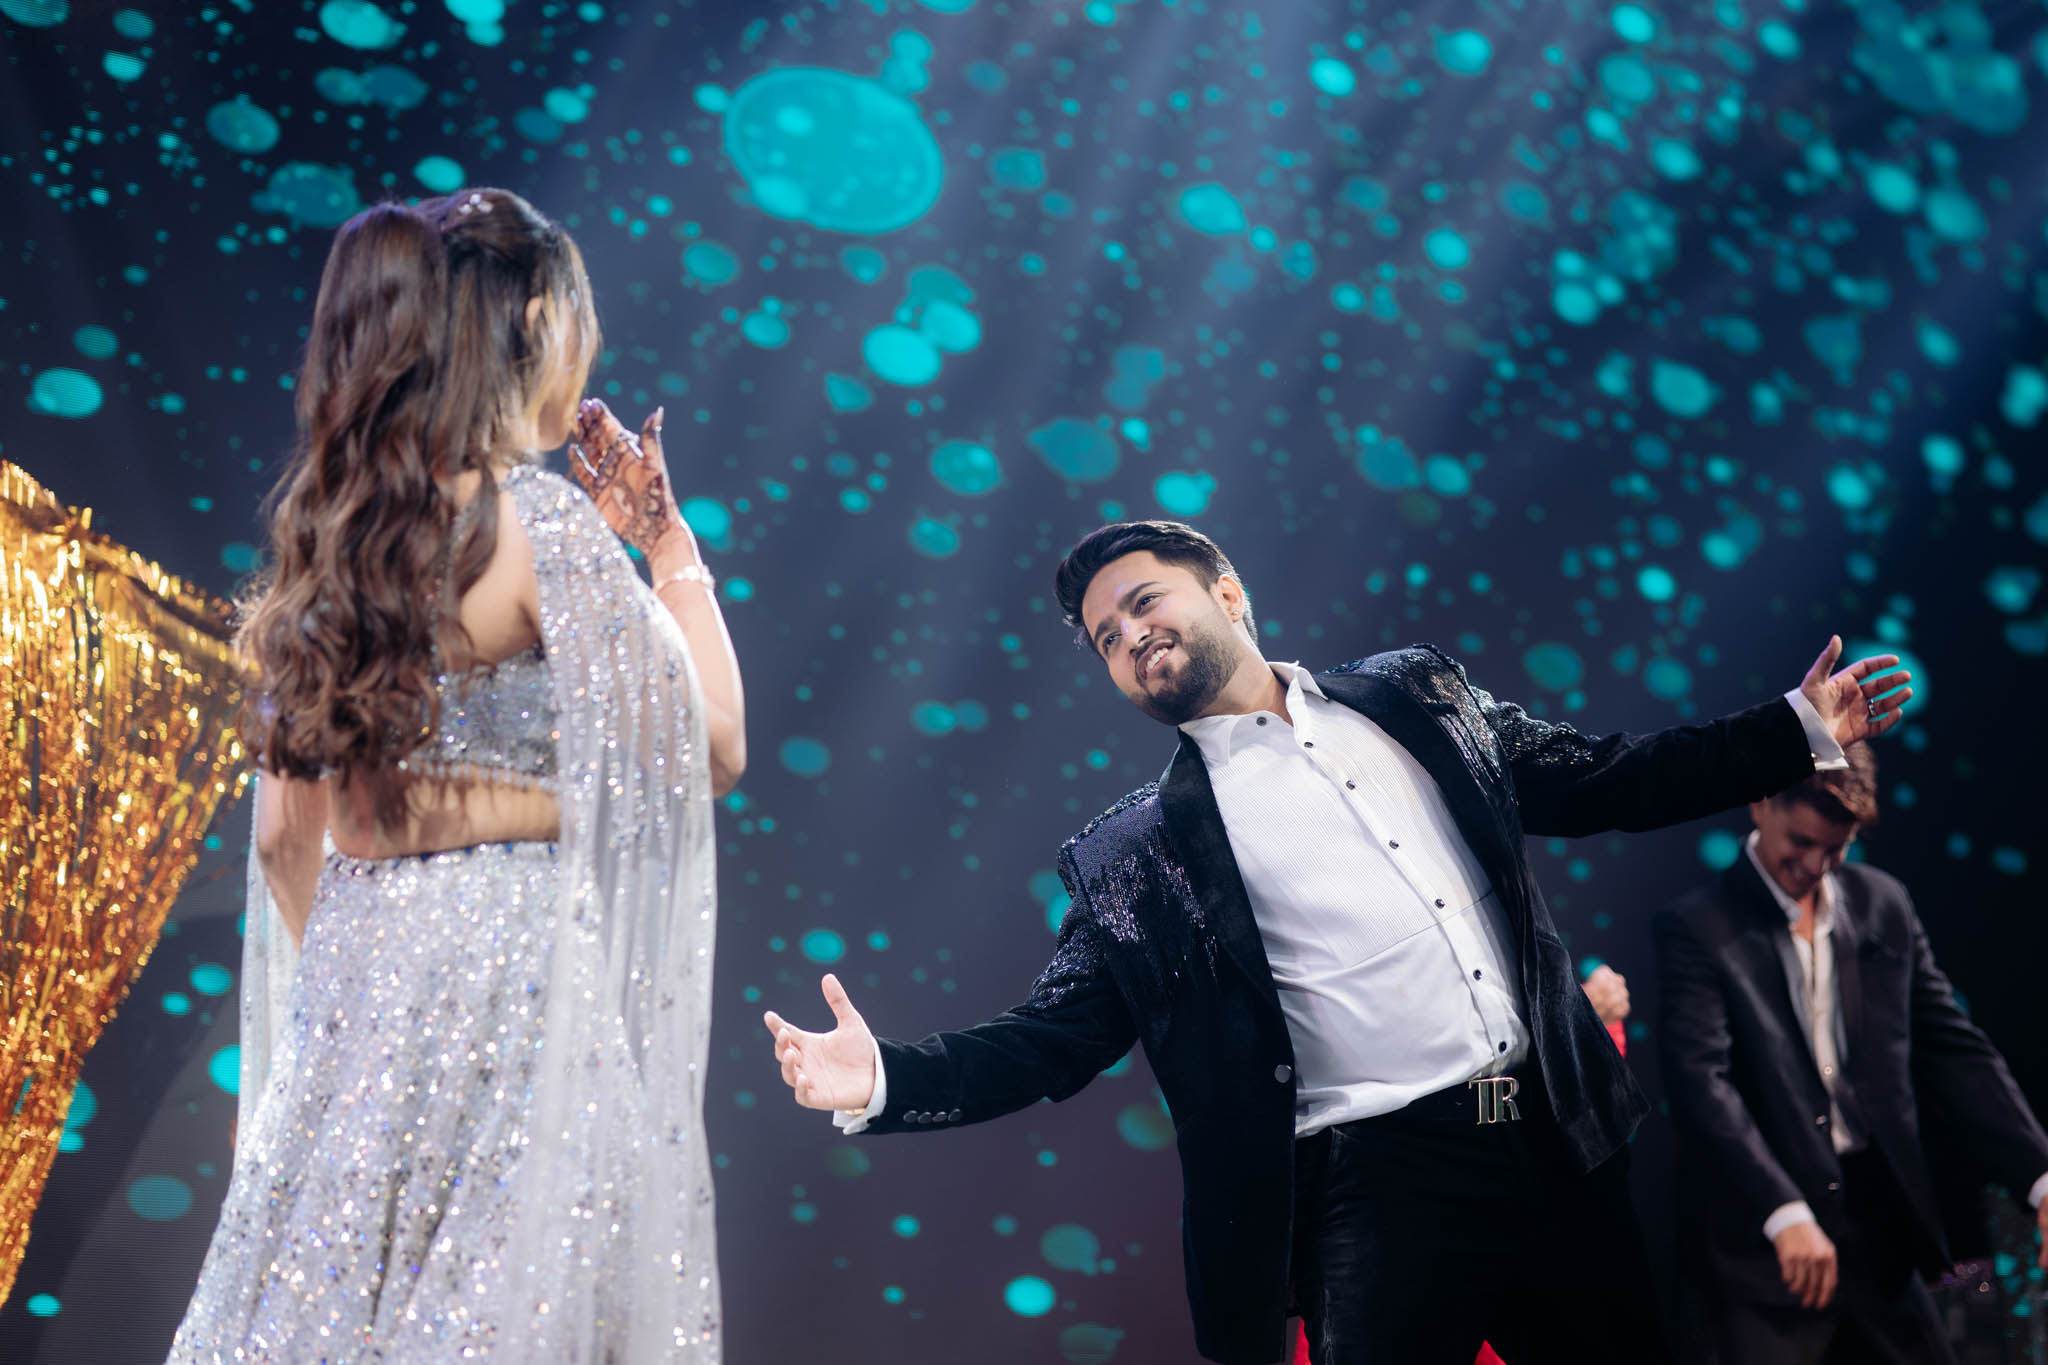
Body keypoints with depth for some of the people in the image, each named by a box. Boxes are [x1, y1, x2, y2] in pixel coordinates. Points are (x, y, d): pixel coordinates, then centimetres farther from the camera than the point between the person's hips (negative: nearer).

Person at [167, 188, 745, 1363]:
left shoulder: (328, 527, 7)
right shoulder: (543, 521, -12)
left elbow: (287, 834, 11)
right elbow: (712, 745, -7)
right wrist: (673, 547, 2)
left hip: (362, 973, 7)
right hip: (526, 972, -7)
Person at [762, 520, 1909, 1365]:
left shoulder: (1413, 698, 11)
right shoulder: (1138, 853, 2)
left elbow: (1600, 781, 17)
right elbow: (1051, 1038, -1)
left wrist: (1800, 732, 13)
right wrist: (887, 1081, -16)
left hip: (1557, 1147, 4)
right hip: (1380, 1190, -3)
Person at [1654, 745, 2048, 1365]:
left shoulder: (1885, 904, 7)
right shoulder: (1697, 927, -9)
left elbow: (1953, 1051, 9)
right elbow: (1701, 1080, -18)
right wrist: (1786, 1214, -28)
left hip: (1879, 1226, 5)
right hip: (1759, 1241, -5)